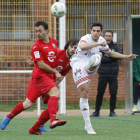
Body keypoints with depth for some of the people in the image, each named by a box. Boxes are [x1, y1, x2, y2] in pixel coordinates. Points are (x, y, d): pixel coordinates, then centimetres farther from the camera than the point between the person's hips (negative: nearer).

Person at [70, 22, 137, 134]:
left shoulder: (101, 41, 10)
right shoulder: (86, 38, -11)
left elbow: (111, 53, 29)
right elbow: (82, 46, -36)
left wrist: (126, 57, 23)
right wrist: (98, 44, -36)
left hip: (90, 69, 6)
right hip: (78, 65, -6)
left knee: (98, 54, -21)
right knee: (84, 93, -15)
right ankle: (88, 125, -10)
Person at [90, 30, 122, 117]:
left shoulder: (116, 47, 10)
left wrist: (106, 57, -14)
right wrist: (111, 58, -14)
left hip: (113, 74, 1)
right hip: (103, 74, -1)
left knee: (113, 93, 0)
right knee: (100, 93, 0)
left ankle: (112, 111, 12)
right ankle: (97, 111, 8)